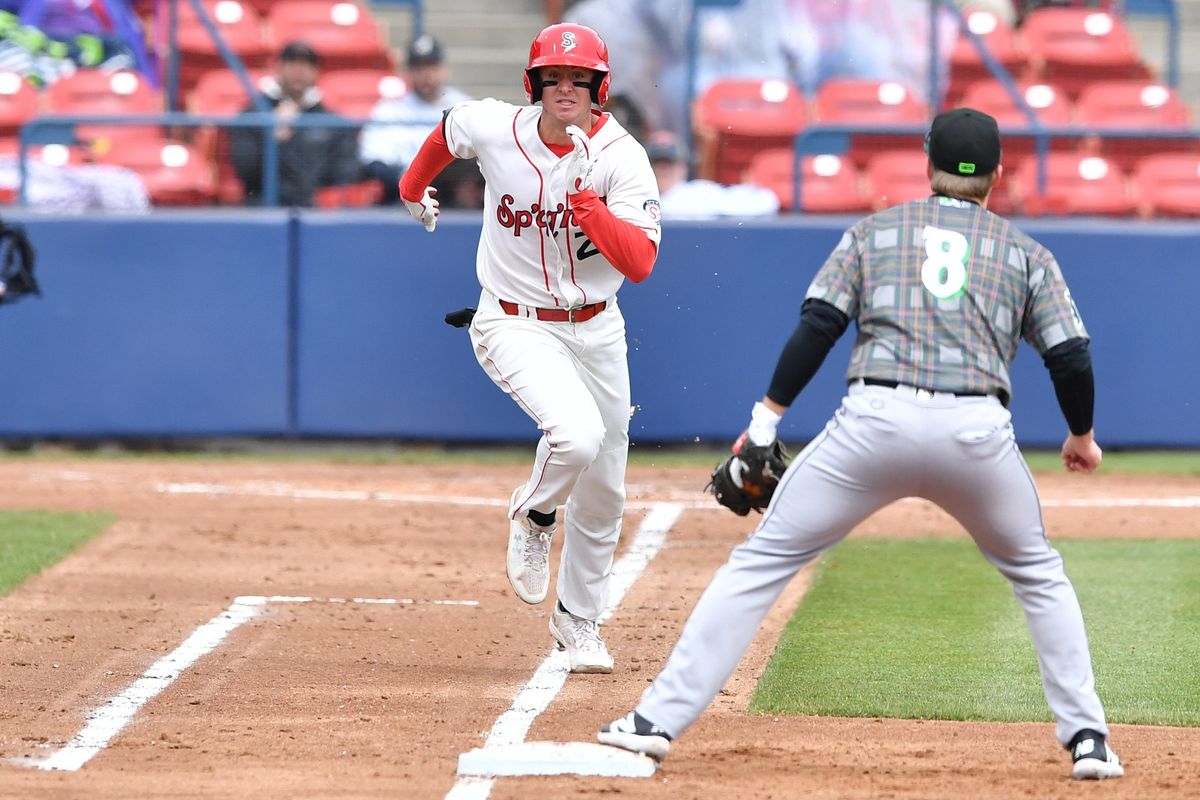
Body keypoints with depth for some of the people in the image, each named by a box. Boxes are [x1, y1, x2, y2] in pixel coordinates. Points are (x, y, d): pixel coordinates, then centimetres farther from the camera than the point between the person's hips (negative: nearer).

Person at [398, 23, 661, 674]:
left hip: (595, 329, 2)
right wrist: (413, 189, 28)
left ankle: (578, 620, 33)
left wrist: (582, 195, -35)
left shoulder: (622, 157, -16)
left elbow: (639, 264, -26)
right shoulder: (492, 128, -14)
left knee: (604, 491, 10)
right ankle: (534, 519, 4)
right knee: (577, 433, -29)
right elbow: (447, 131, 12)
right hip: (515, 324, -2)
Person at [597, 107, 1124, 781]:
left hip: (876, 419, -1)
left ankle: (659, 720, 0)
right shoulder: (1027, 253, 19)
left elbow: (819, 322, 6)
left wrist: (768, 417, 7)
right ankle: (1087, 739, 16)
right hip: (979, 431, 1)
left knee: (762, 562, 7)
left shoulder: (876, 231, 18)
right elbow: (1071, 354, 10)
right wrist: (1082, 436, 28)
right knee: (1040, 577, 25)